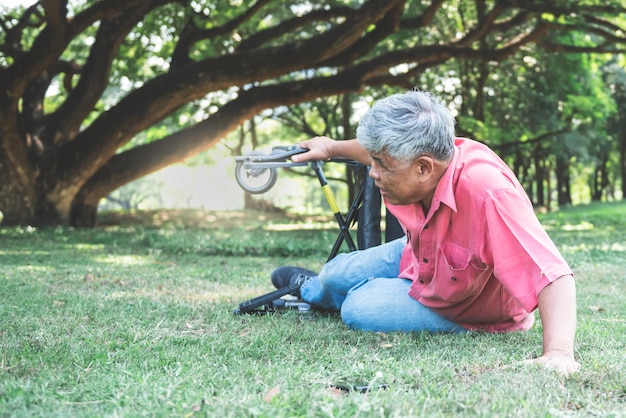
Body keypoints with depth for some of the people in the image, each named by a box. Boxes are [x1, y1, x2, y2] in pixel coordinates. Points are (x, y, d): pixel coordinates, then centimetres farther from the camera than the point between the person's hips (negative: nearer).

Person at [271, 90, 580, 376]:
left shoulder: (487, 193, -47)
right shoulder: (416, 156, -24)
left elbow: (554, 276, -49)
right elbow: (379, 151, 3)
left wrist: (558, 353, -61)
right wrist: (332, 148, 20)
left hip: (471, 312, -6)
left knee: (358, 310, -13)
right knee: (335, 276, 12)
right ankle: (310, 288, 55)